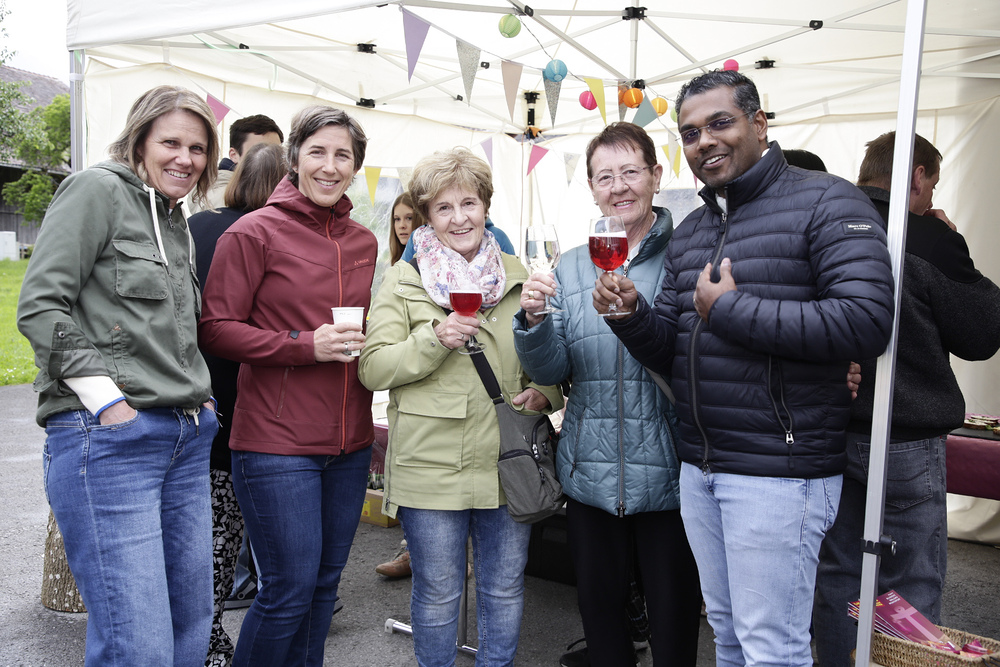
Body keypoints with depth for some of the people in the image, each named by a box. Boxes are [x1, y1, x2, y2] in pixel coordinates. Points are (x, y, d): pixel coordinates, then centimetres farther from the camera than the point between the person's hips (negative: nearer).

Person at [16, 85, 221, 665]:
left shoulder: (177, 221, 20)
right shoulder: (98, 189, -3)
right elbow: (40, 304, -11)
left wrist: (202, 397, 13)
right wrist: (105, 398, -15)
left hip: (186, 439, 8)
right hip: (107, 438, -8)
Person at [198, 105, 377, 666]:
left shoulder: (364, 242, 11)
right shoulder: (254, 232, -5)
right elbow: (215, 329, -9)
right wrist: (305, 346, -17)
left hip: (350, 441, 6)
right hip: (277, 441, -6)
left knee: (326, 582, 15)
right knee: (290, 589, -1)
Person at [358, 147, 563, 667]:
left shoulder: (516, 275, 9)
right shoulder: (404, 278, -1)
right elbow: (373, 369, -6)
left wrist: (545, 393, -3)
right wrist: (434, 338, -20)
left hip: (510, 464, 3)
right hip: (430, 467, -3)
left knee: (505, 591, 16)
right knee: (437, 594, 12)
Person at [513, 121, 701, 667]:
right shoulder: (572, 266, 7)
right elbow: (552, 371, 3)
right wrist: (534, 320, -16)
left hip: (668, 474, -3)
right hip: (590, 472, 4)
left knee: (673, 613, 11)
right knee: (599, 603, 19)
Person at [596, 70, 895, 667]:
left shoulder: (826, 202, -7)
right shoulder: (688, 233, 15)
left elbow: (866, 322, -22)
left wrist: (730, 309, -17)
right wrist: (634, 315, -8)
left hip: (780, 470, -7)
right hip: (699, 467, 7)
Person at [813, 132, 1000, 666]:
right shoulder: (926, 237, -11)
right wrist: (953, 245, 4)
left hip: (827, 435, 5)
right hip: (906, 441, -5)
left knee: (838, 578, 14)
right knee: (911, 589, 7)